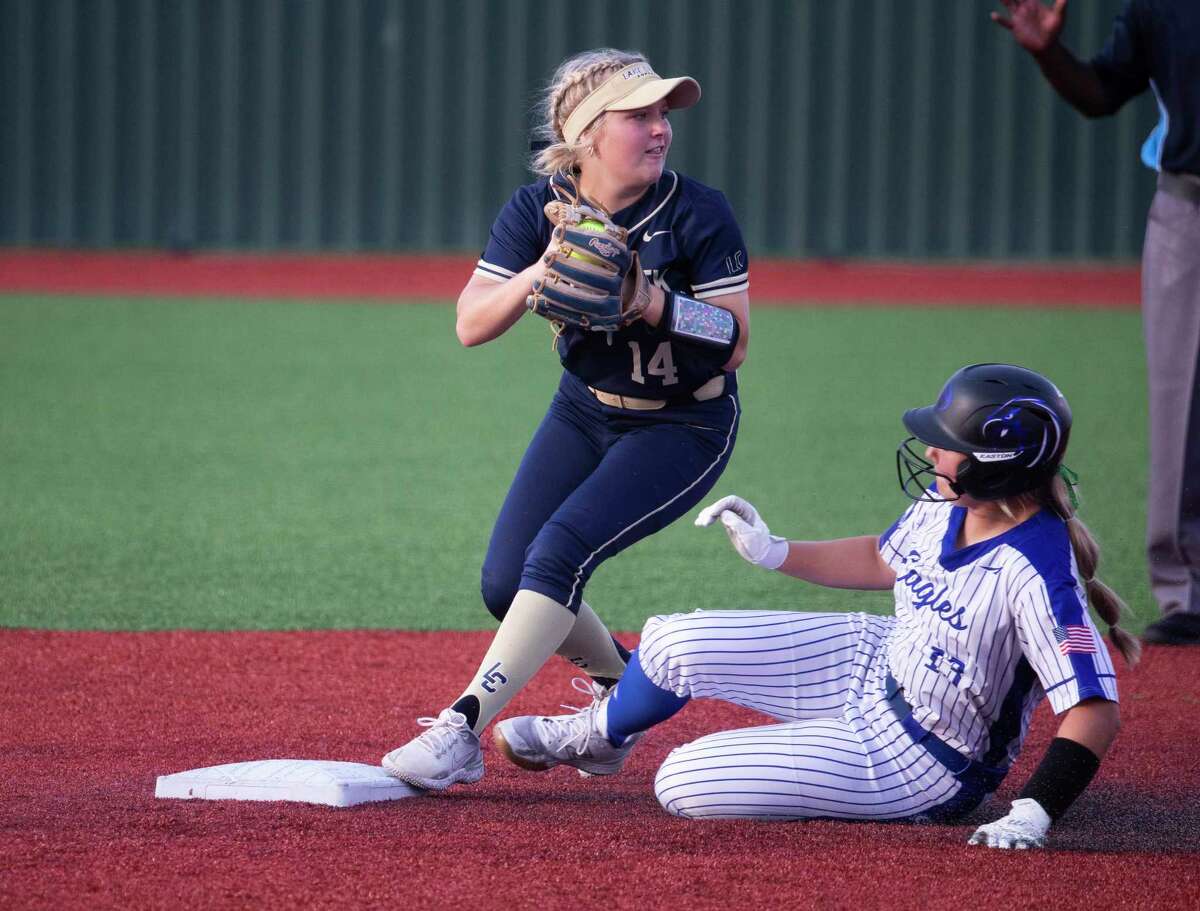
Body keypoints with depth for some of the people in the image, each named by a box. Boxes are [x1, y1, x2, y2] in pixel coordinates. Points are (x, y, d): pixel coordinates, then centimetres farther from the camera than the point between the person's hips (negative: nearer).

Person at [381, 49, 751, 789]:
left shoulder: (699, 216, -19)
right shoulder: (538, 210, -10)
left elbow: (735, 343, -21)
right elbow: (471, 325, -17)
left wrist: (650, 298, -36)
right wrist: (540, 274, -36)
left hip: (686, 427, -5)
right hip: (586, 413, 5)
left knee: (561, 549, -24)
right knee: (507, 583, -3)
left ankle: (461, 729, -25)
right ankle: (621, 684, 26)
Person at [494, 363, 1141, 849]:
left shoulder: (1037, 575, -34)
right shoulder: (947, 503, -8)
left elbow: (1095, 711, -35)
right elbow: (884, 561, 14)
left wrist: (1032, 816, -43)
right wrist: (773, 553, 7)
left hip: (917, 761, -8)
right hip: (877, 664, 8)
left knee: (683, 784, -14)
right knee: (673, 645, 8)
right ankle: (597, 736, 41)